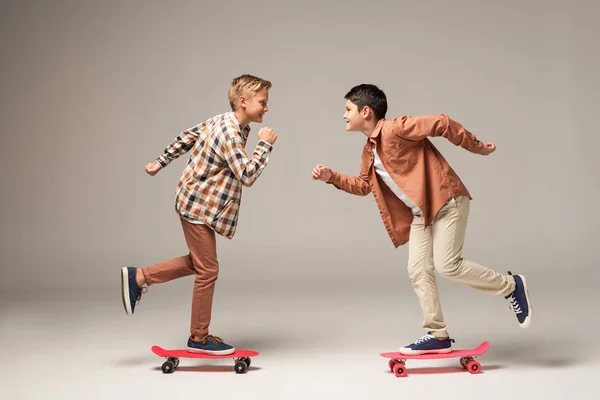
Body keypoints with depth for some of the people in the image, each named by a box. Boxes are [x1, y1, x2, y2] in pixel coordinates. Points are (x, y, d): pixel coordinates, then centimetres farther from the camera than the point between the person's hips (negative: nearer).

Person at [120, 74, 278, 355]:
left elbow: (187, 137, 16)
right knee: (207, 270, 0)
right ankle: (199, 338, 12)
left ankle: (139, 277, 19)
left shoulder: (223, 121, 6)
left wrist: (160, 162, 23)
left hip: (196, 202, 10)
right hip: (198, 207, -10)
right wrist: (265, 145, -18)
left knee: (199, 262, 20)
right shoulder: (231, 134, -24)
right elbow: (247, 176, -28)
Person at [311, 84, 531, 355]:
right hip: (420, 213, 9)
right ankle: (438, 336, 10)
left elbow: (442, 123, -21)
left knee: (448, 265, -15)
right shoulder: (369, 151, 12)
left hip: (447, 201, -9)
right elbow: (363, 185, 22)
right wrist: (332, 177, 9)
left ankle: (511, 286, 6)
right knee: (418, 271, 1)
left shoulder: (395, 128, -17)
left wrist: (476, 147, -13)